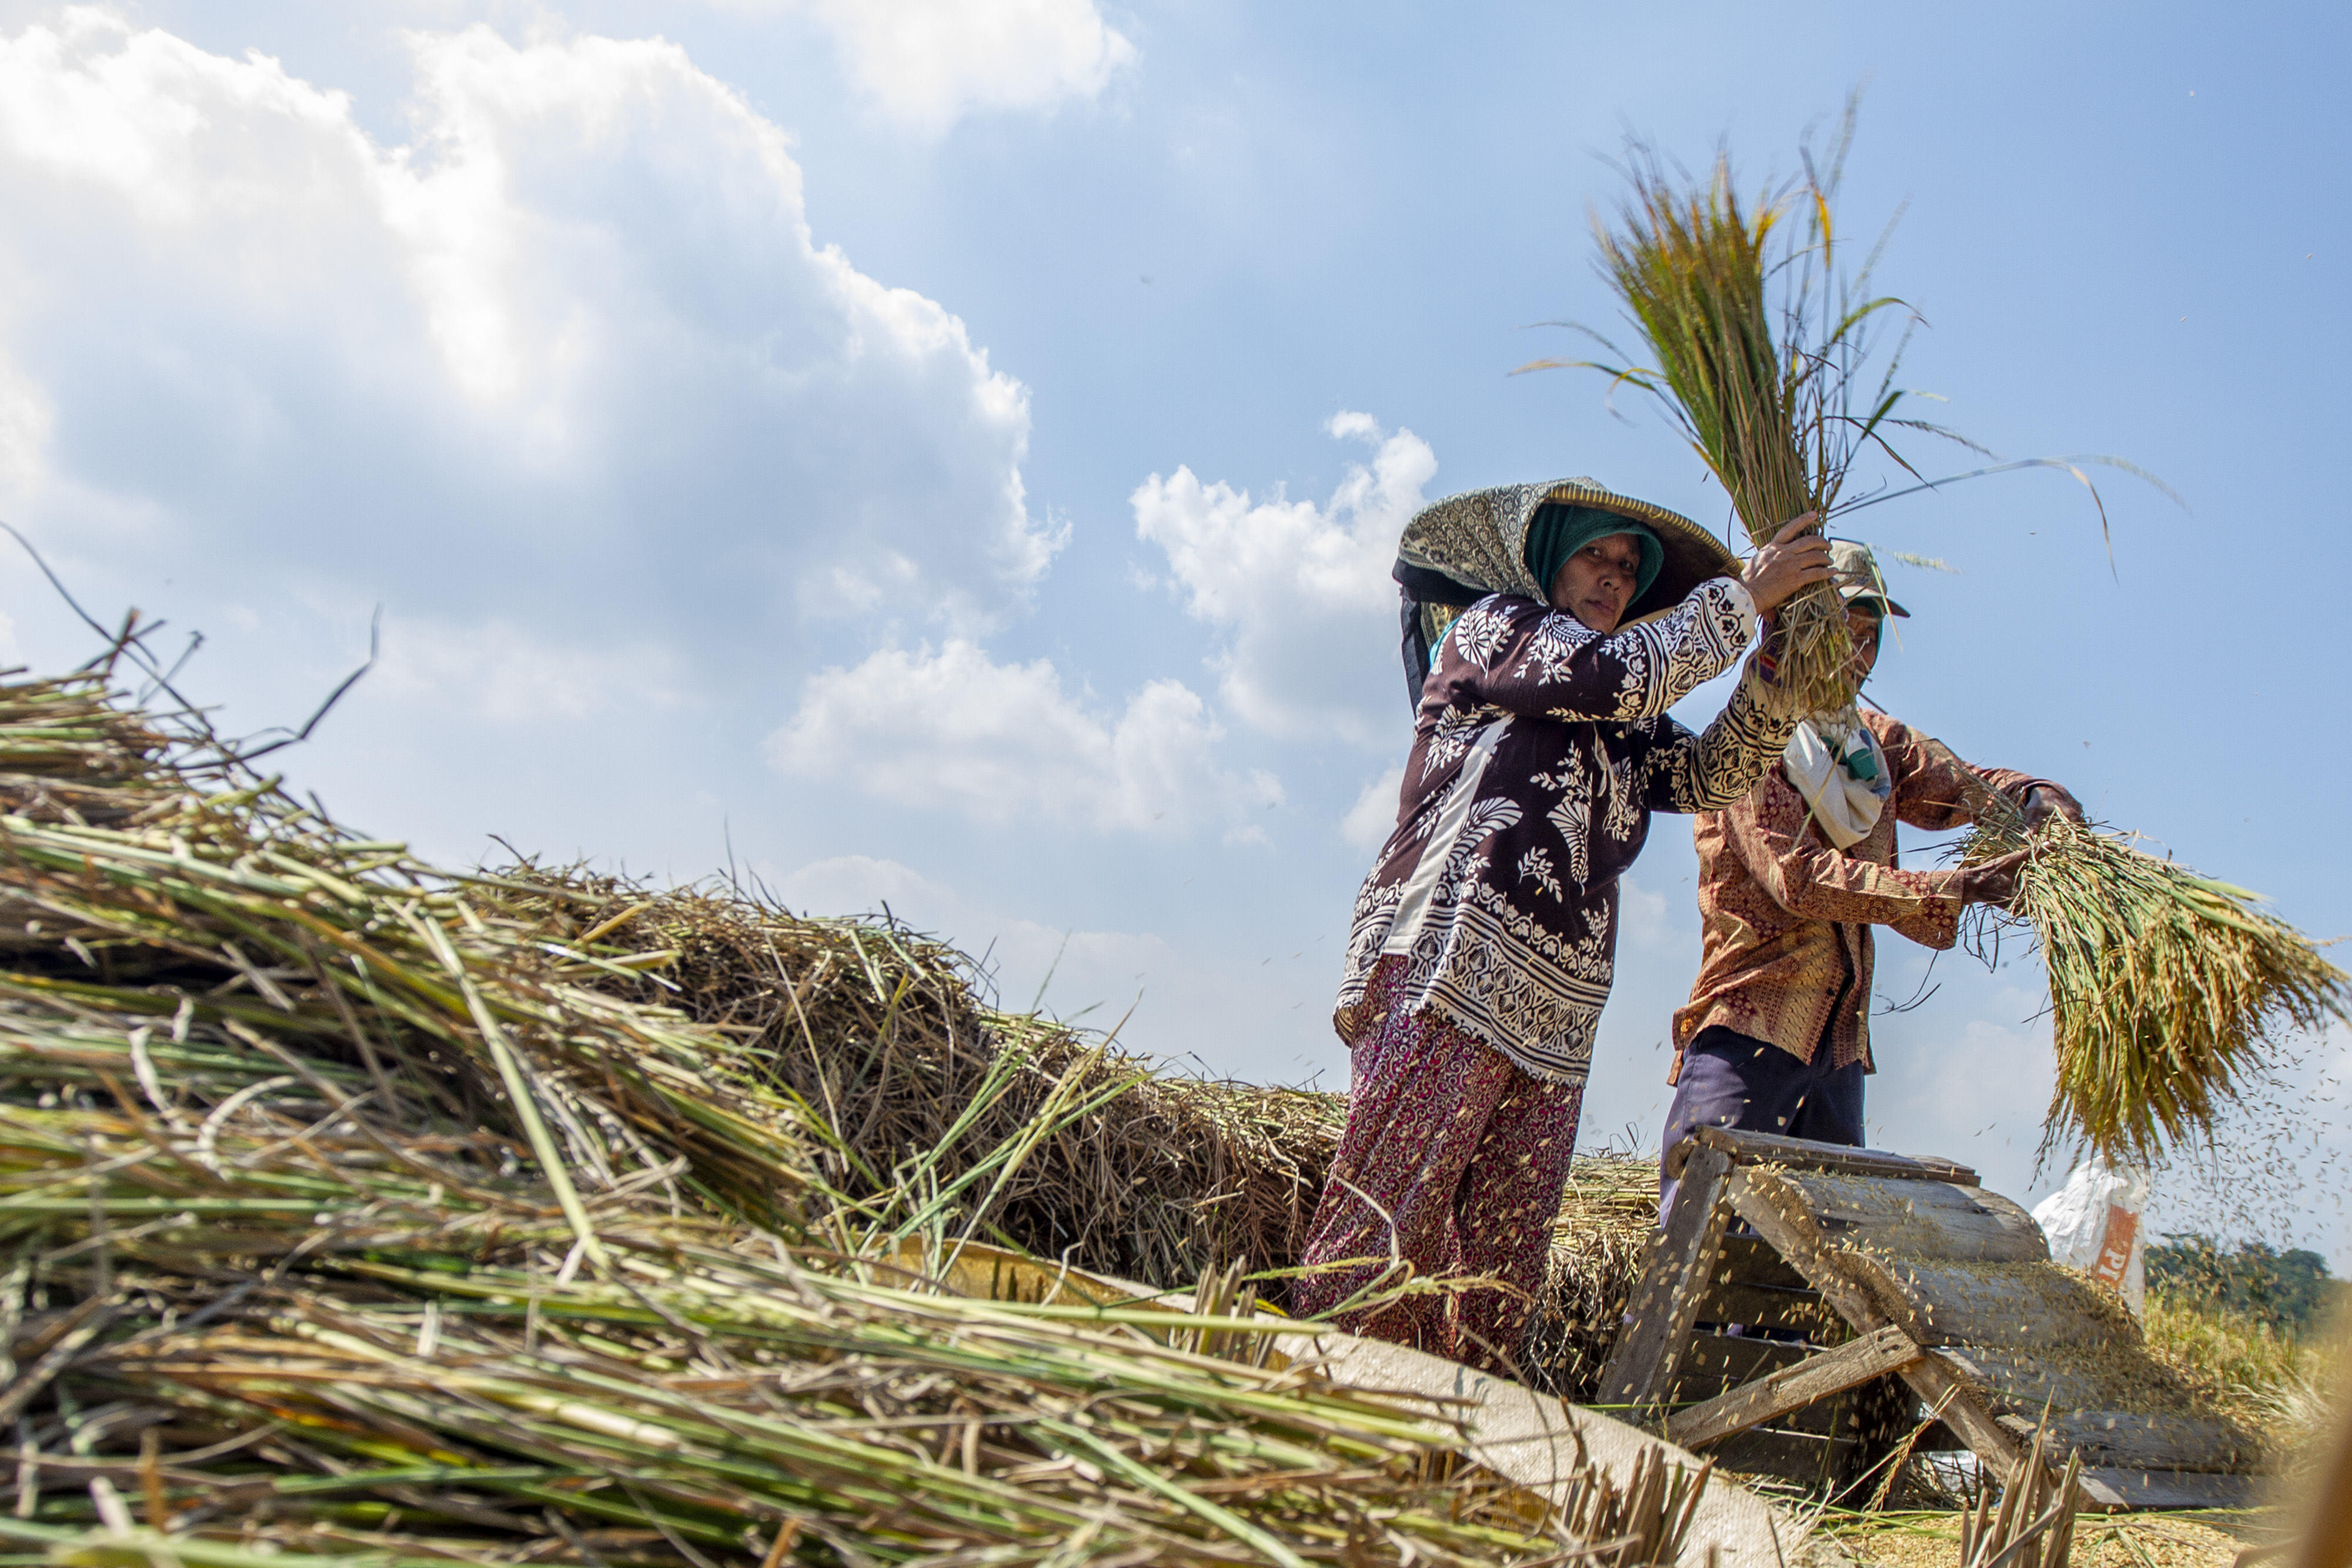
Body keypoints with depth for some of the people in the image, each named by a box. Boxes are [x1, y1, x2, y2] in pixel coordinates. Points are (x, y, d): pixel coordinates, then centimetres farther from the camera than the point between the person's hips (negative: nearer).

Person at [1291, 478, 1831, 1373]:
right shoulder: (1494, 626, 11)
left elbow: (1709, 773, 16)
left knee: (1499, 1275, 1)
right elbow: (1616, 672, -4)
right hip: (1455, 979, -7)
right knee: (1385, 1231, -12)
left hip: (1554, 1018, 7)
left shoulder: (1619, 733, 29)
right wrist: (1744, 596, 2)